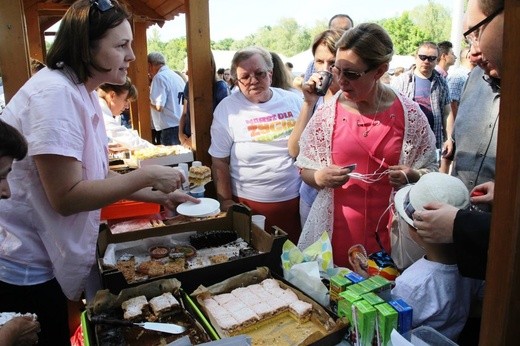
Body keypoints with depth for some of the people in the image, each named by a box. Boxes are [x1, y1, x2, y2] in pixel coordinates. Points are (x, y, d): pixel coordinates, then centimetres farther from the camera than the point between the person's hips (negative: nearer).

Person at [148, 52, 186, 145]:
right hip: (182, 126, 8)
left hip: (170, 128, -8)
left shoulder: (159, 77, -9)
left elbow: (158, 106, -18)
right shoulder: (177, 76, 15)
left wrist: (148, 99, 1)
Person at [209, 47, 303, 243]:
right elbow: (219, 162, -4)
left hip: (295, 200, 3)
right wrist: (227, 202, -4)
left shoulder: (293, 100, 2)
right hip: (249, 205, -2)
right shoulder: (227, 109, -5)